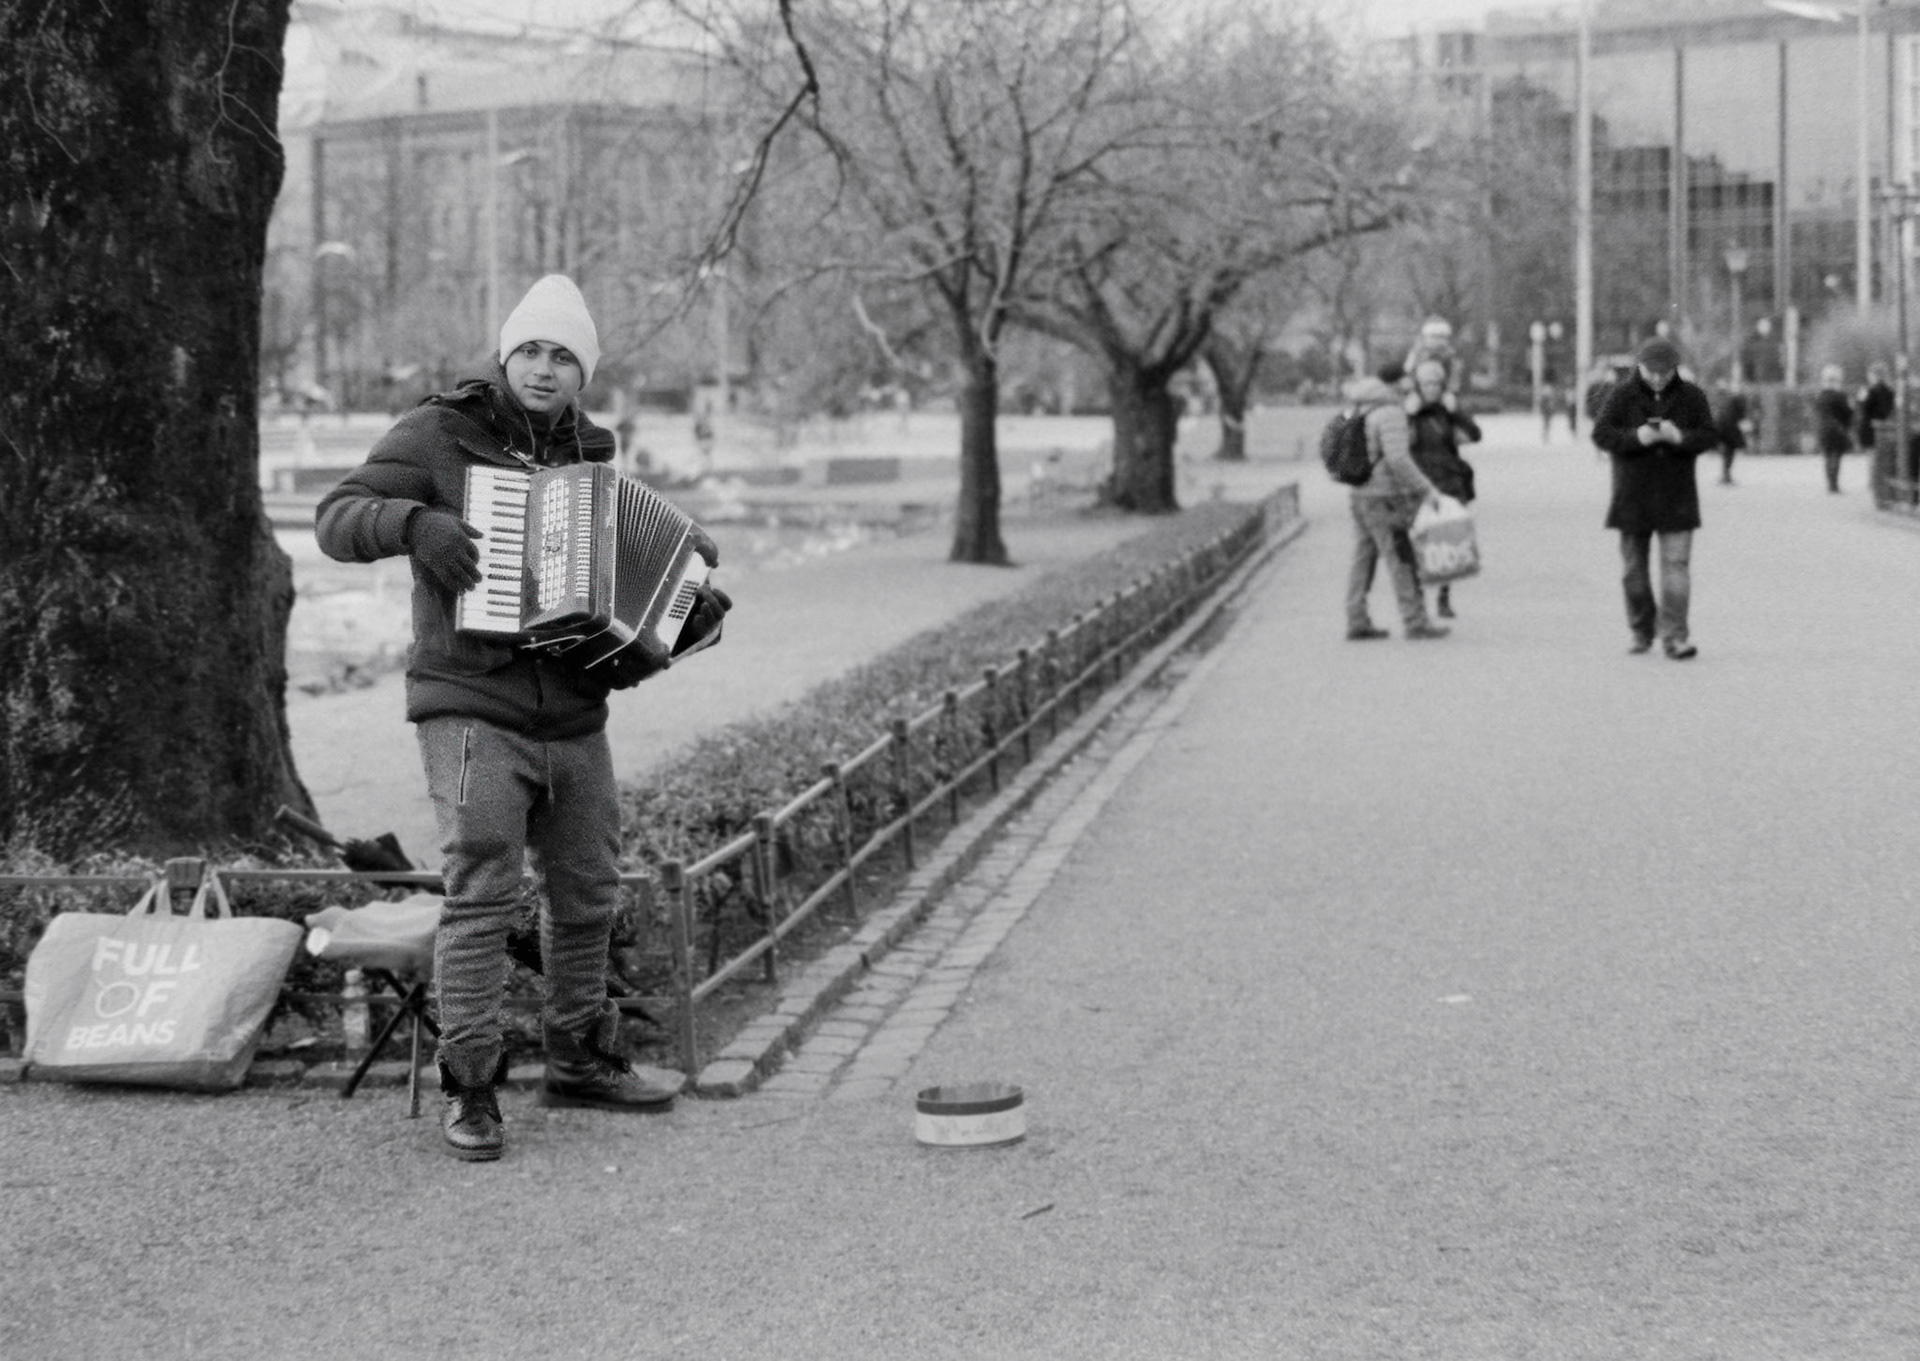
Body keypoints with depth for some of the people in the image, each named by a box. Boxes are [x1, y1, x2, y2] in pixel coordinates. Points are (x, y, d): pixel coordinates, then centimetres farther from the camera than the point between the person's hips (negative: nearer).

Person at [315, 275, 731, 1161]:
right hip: (473, 712, -6)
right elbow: (337, 520, -10)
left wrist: (690, 610, 5)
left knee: (587, 894, 13)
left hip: (575, 717, 6)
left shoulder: (589, 458, 13)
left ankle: (579, 1061, 29)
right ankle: (469, 1091, -6)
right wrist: (414, 522, -28)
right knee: (482, 895, -12)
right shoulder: (438, 435, -3)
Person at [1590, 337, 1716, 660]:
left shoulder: (1691, 396, 2)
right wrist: (1635, 437, -23)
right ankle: (1641, 631, 22)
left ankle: (1675, 636, -11)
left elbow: (1709, 436, 1)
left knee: (1676, 564, -9)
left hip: (1677, 497, 0)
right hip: (1633, 496, 1)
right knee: (1634, 568, 7)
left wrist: (1681, 437, -20)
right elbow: (1601, 433, -6)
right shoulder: (1622, 394, -1)